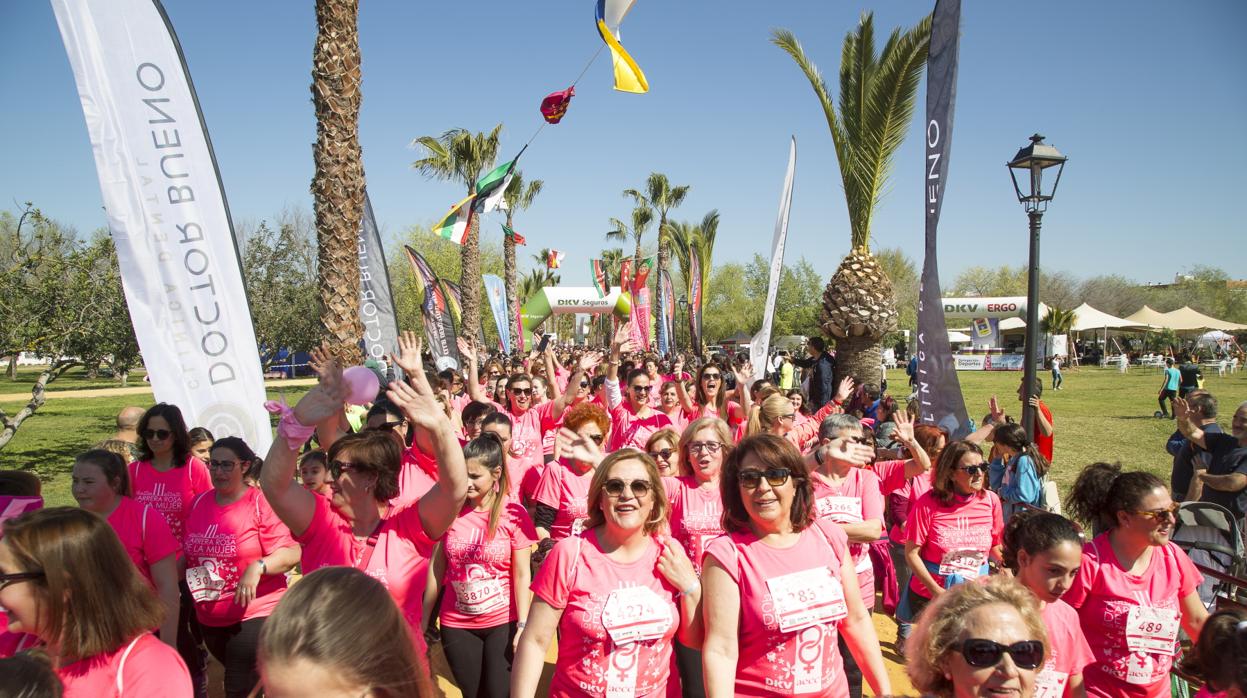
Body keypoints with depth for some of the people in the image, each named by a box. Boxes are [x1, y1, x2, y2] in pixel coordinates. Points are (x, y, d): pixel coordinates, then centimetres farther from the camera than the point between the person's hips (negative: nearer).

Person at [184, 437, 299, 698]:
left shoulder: (262, 503, -13)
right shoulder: (199, 502, 5)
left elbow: (292, 553, -18)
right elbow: (189, 553, 19)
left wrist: (258, 566, -33)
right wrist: (192, 575, 1)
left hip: (255, 614, -6)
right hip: (209, 618, 6)